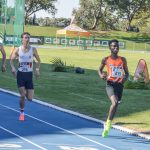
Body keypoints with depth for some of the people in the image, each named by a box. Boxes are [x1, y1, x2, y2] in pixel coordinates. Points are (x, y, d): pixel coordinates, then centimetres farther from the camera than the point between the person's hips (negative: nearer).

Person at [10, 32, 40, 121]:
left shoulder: (33, 50, -3)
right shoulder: (18, 50, -3)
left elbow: (38, 60, 6)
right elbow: (11, 60, 7)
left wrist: (37, 69, -11)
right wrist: (13, 68, -12)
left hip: (29, 74, 1)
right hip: (20, 74, -1)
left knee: (30, 98, -1)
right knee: (22, 96, -10)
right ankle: (22, 113, 10)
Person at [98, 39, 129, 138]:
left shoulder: (122, 60, 6)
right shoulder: (106, 60, 0)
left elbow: (127, 73, 14)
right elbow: (100, 69, 16)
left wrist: (125, 78, -9)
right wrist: (101, 75, -6)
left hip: (120, 85, 3)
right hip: (110, 84, -3)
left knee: (115, 105, 9)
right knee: (115, 103, -25)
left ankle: (107, 125, 29)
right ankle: (108, 123, -8)